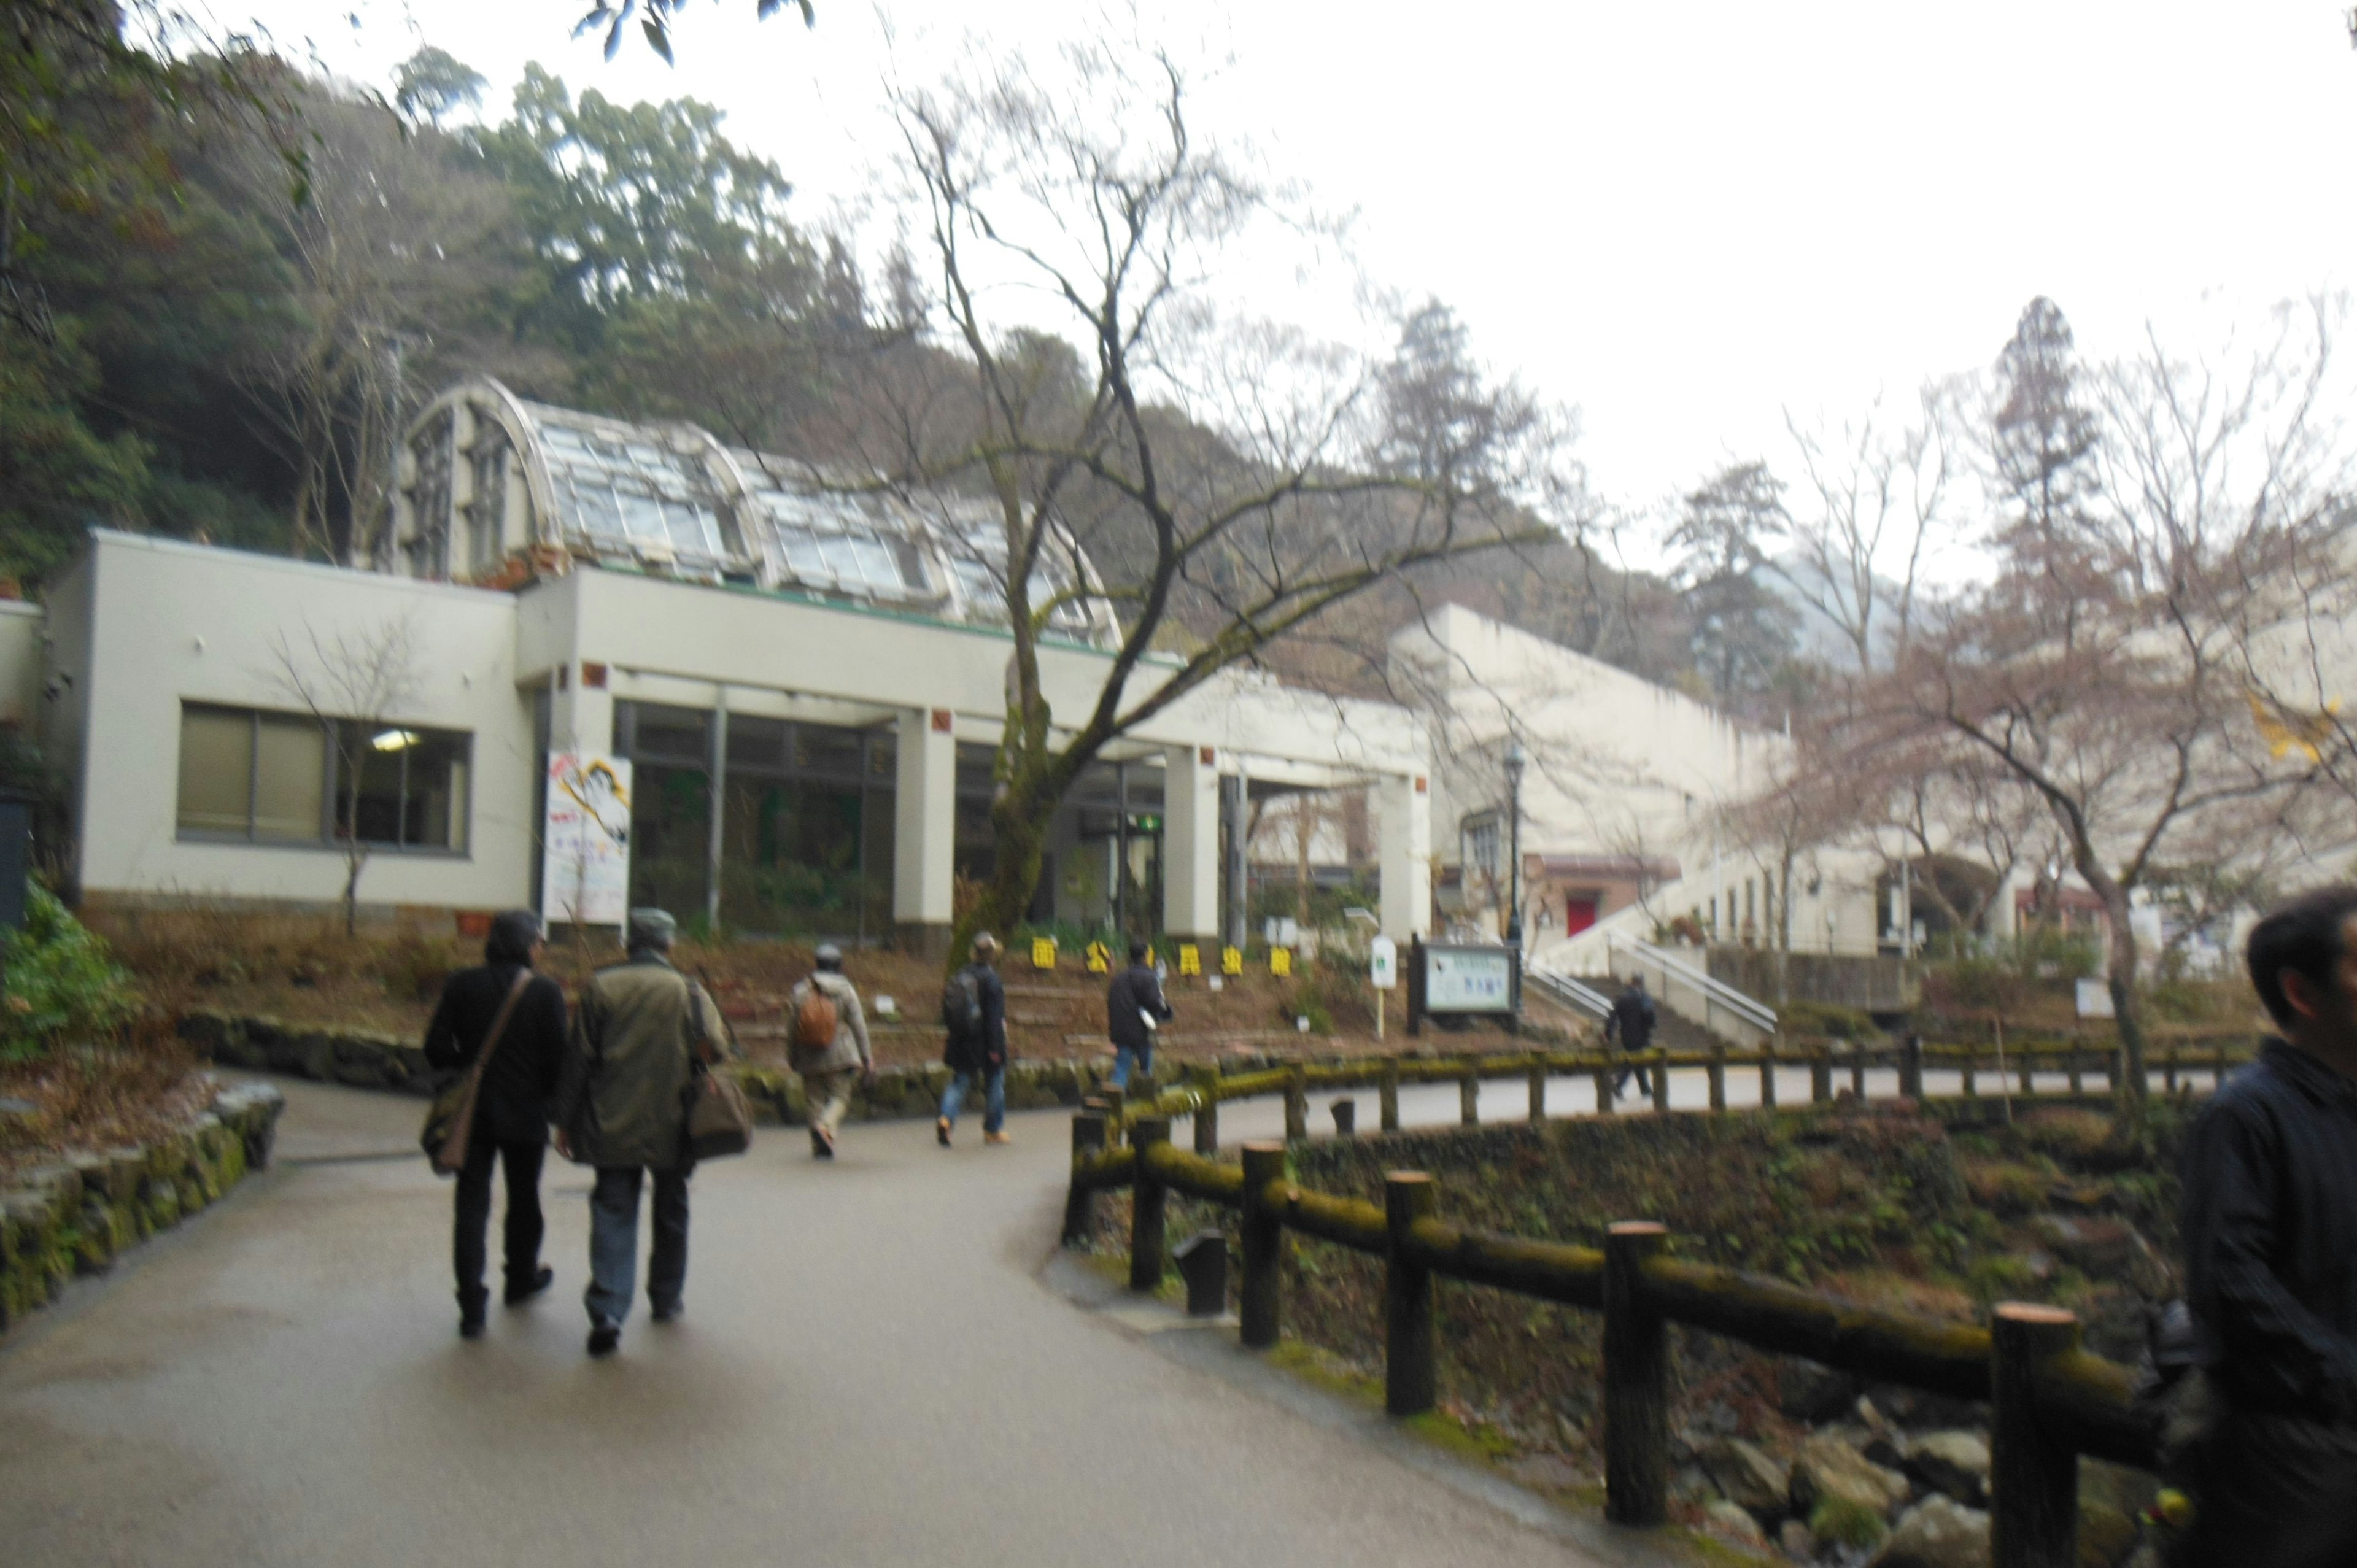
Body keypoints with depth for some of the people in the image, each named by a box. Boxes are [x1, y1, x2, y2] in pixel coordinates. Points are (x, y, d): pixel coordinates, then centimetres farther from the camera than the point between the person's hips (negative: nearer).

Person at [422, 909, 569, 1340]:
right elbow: (555, 1060, -11)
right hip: (525, 1114, -1)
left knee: (471, 1206, 4)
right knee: (523, 1200, 18)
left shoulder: (460, 985, -3)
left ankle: (472, 1308, -1)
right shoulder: (546, 992, -11)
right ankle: (521, 1279, 38)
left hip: (472, 1112, 2)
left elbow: (436, 1050, -2)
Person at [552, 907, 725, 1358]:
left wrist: (565, 1120, 5)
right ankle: (665, 1299, 29)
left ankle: (607, 1311, -12)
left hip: (611, 1125, 0)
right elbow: (714, 1048, -9)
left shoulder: (599, 986, -1)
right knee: (670, 1214, 18)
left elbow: (578, 1059, -1)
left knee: (613, 1215, 1)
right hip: (670, 1126, 0)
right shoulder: (687, 990, -3)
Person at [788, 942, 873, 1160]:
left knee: (815, 1099, 10)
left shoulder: (800, 990, 4)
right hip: (840, 1055, -2)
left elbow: (793, 1026, 5)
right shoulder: (846, 990, -1)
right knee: (840, 1096, 4)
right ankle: (826, 1126, -25)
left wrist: (791, 1057, 15)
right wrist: (867, 1058, 2)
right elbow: (858, 1025, -2)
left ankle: (820, 1147, 7)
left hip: (810, 1058, 2)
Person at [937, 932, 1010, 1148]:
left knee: (958, 1082, 9)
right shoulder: (990, 979, -15)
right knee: (994, 1084, 10)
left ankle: (946, 1119, -13)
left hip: (960, 1041, 5)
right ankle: (994, 1130, 18)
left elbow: (947, 1011, 12)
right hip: (984, 1044, -5)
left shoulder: (959, 977, 6)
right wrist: (995, 1047, -16)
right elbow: (994, 1017, -18)